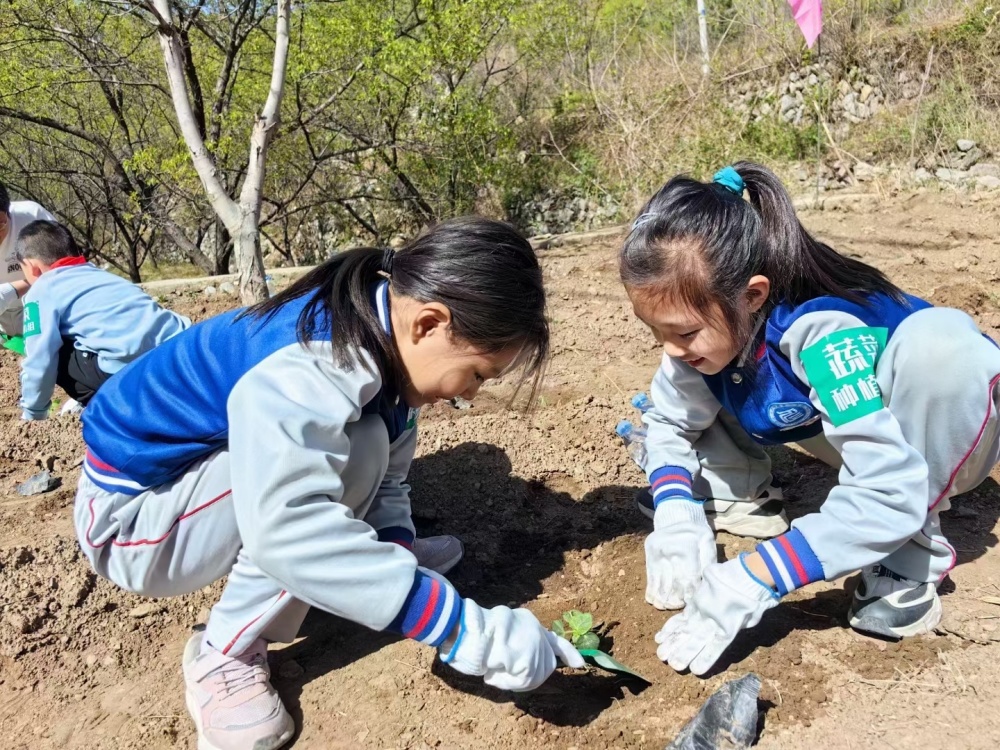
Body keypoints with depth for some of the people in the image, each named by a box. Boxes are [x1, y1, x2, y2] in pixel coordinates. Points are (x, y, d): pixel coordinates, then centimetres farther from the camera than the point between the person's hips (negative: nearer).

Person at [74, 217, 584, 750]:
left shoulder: (383, 345, -7)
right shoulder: (308, 363, -35)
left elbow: (386, 481, -2)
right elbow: (287, 527, -47)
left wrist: (396, 558, -20)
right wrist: (470, 631, -45)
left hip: (212, 480, 8)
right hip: (131, 514, -8)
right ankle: (225, 658, -14)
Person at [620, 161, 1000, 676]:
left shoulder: (825, 332, -39)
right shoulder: (709, 321, -20)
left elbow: (889, 492, -44)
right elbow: (670, 420, -7)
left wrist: (751, 581, -46)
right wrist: (676, 510, -26)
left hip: (941, 436, -4)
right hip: (849, 432, 4)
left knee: (938, 340, -40)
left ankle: (908, 561, -23)